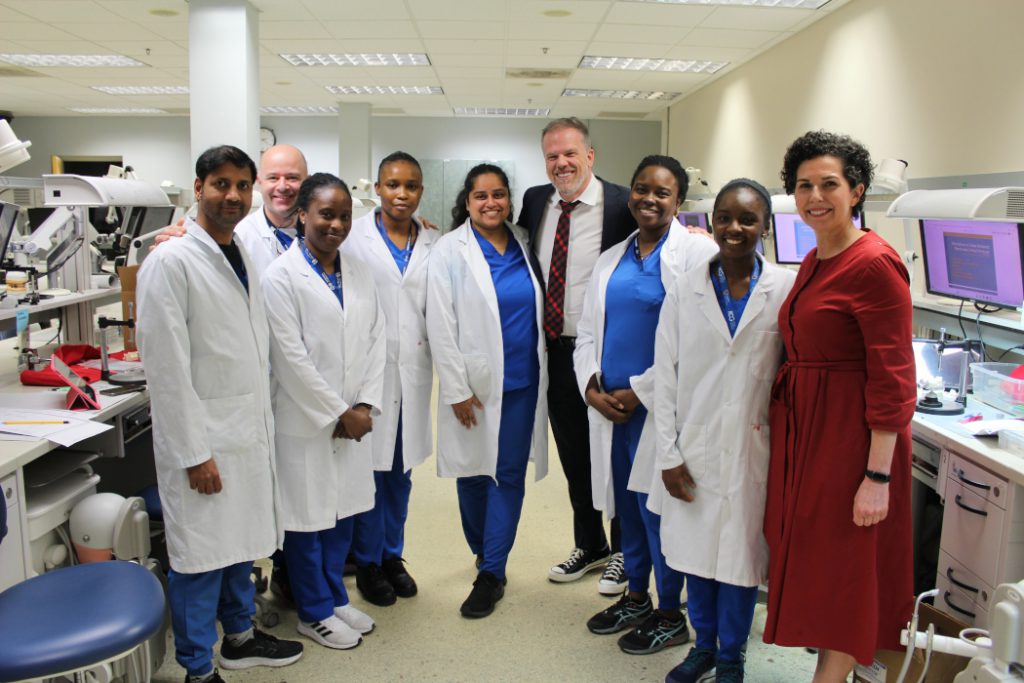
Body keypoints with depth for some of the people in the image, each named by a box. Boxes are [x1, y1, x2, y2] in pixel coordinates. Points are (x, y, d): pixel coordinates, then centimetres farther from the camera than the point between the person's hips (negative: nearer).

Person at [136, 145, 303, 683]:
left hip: (249, 431, 8)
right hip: (203, 439, -7)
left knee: (241, 543, 20)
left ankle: (239, 636, 39)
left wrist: (263, 425, 14)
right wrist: (194, 452, -16)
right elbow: (167, 368, -16)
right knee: (201, 556, 4)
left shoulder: (243, 258, 11)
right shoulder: (171, 262, -13)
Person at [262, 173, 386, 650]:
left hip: (354, 419, 6)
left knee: (343, 512, 16)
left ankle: (335, 598, 34)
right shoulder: (281, 276, -10)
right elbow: (291, 357, -14)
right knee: (309, 517, 7)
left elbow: (376, 341, 7)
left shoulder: (359, 273, 9)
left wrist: (365, 406, -3)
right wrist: (337, 414, -11)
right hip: (306, 421, -5)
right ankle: (315, 612, 25)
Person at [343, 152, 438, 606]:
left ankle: (392, 554, 31)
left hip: (413, 372, 4)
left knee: (402, 469, 14)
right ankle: (368, 562, 22)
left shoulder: (434, 246, 6)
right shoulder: (353, 238, -4)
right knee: (369, 468, 4)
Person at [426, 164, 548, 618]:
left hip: (522, 382, 3)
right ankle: (482, 551, 33)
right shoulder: (450, 250, -4)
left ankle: (492, 572, 13)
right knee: (473, 474, 9)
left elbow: (539, 308, 13)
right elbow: (440, 326, -8)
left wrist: (542, 368, 9)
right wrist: (456, 389, -11)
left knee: (510, 474, 3)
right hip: (475, 384, -2)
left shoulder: (524, 244, 6)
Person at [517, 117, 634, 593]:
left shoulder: (622, 203, -12)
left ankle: (622, 551, 31)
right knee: (573, 456, 18)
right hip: (556, 351, 5)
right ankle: (589, 546, 37)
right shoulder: (534, 201, 5)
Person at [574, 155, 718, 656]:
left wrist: (639, 391, -14)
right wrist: (592, 386, -2)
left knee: (658, 508, 3)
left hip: (659, 406, -6)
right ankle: (635, 598, 35)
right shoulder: (610, 260, 14)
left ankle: (670, 616, 22)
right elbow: (587, 331, 15)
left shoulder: (697, 253, -7)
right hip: (608, 405, 6)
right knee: (626, 506, 16)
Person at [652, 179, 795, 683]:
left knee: (741, 553, 10)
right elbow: (665, 377, 1)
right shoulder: (684, 292, 1)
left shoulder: (787, 290, -5)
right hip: (695, 448, 2)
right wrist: (668, 454, -2)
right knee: (695, 549, 13)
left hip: (754, 450, -2)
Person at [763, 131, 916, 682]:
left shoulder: (874, 264, -16)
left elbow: (893, 380, -19)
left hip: (850, 434, -8)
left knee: (842, 570, 6)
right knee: (809, 559, 17)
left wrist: (878, 477, -20)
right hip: (801, 426, 9)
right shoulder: (814, 262, 10)